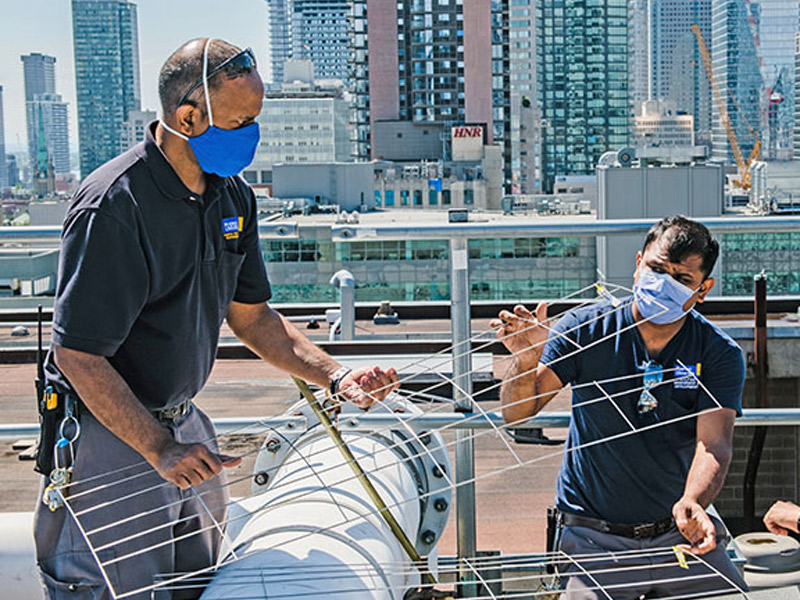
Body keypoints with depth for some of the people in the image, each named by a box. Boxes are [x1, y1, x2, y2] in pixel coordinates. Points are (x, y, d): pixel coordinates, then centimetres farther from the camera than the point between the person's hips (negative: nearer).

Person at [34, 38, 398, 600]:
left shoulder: (234, 196, 2)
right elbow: (78, 355, -23)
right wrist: (160, 450, -26)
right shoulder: (114, 206, -24)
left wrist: (335, 375, -3)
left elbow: (250, 314, 10)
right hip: (110, 432, -8)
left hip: (184, 423, 8)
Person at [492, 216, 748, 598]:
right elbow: (516, 413, -10)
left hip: (681, 535, 2)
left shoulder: (720, 355, -4)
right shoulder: (586, 329, -7)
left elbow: (714, 445, -16)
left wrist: (691, 503, -38)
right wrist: (527, 363, -32)